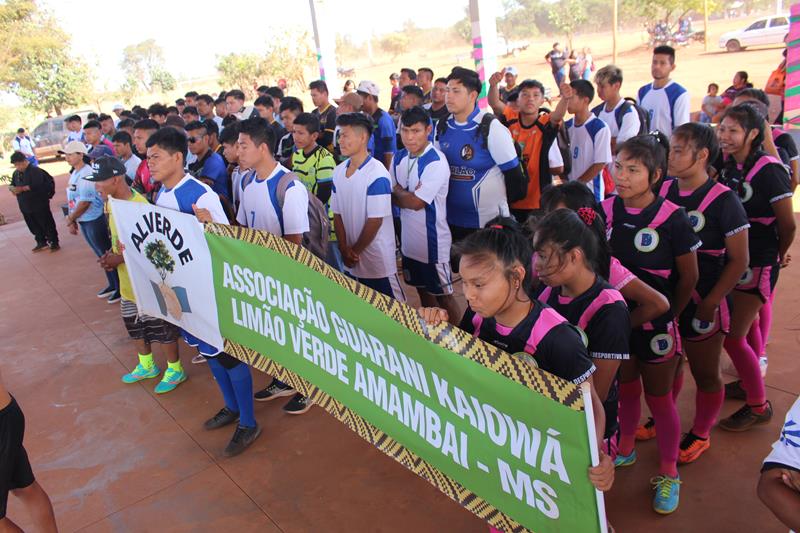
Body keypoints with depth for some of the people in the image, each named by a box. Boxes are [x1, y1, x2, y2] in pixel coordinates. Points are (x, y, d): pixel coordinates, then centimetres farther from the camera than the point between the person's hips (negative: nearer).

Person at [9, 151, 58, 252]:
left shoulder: (35, 171, -14)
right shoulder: (16, 173, 12)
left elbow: (37, 185, -25)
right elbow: (12, 184, 20)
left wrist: (22, 188, -27)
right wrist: (12, 188, -4)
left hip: (39, 204, -8)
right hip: (25, 205, 8)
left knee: (47, 224, 0)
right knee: (33, 226, 14)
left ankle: (54, 243, 10)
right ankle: (41, 243, 27)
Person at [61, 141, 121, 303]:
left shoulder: (87, 174, -19)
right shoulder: (75, 173, 9)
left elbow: (85, 202, -21)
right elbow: (72, 199, 12)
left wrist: (70, 218, -10)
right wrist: (72, 220, 9)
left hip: (94, 221, -9)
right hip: (83, 221, 9)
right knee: (102, 255, 18)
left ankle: (120, 288, 11)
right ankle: (112, 285, 30)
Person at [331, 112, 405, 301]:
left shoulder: (377, 174, -16)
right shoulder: (338, 172, 4)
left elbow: (375, 221, -17)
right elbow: (337, 215, 7)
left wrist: (355, 250, -8)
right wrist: (344, 250, -2)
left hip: (377, 261, -6)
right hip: (350, 263, 6)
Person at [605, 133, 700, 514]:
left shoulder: (672, 219, -19)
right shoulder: (605, 210, -7)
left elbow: (688, 276, -8)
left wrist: (669, 315, 1)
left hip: (655, 322, -4)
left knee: (658, 397, 10)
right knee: (626, 387, 21)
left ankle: (669, 473, 30)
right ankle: (624, 450, 44)